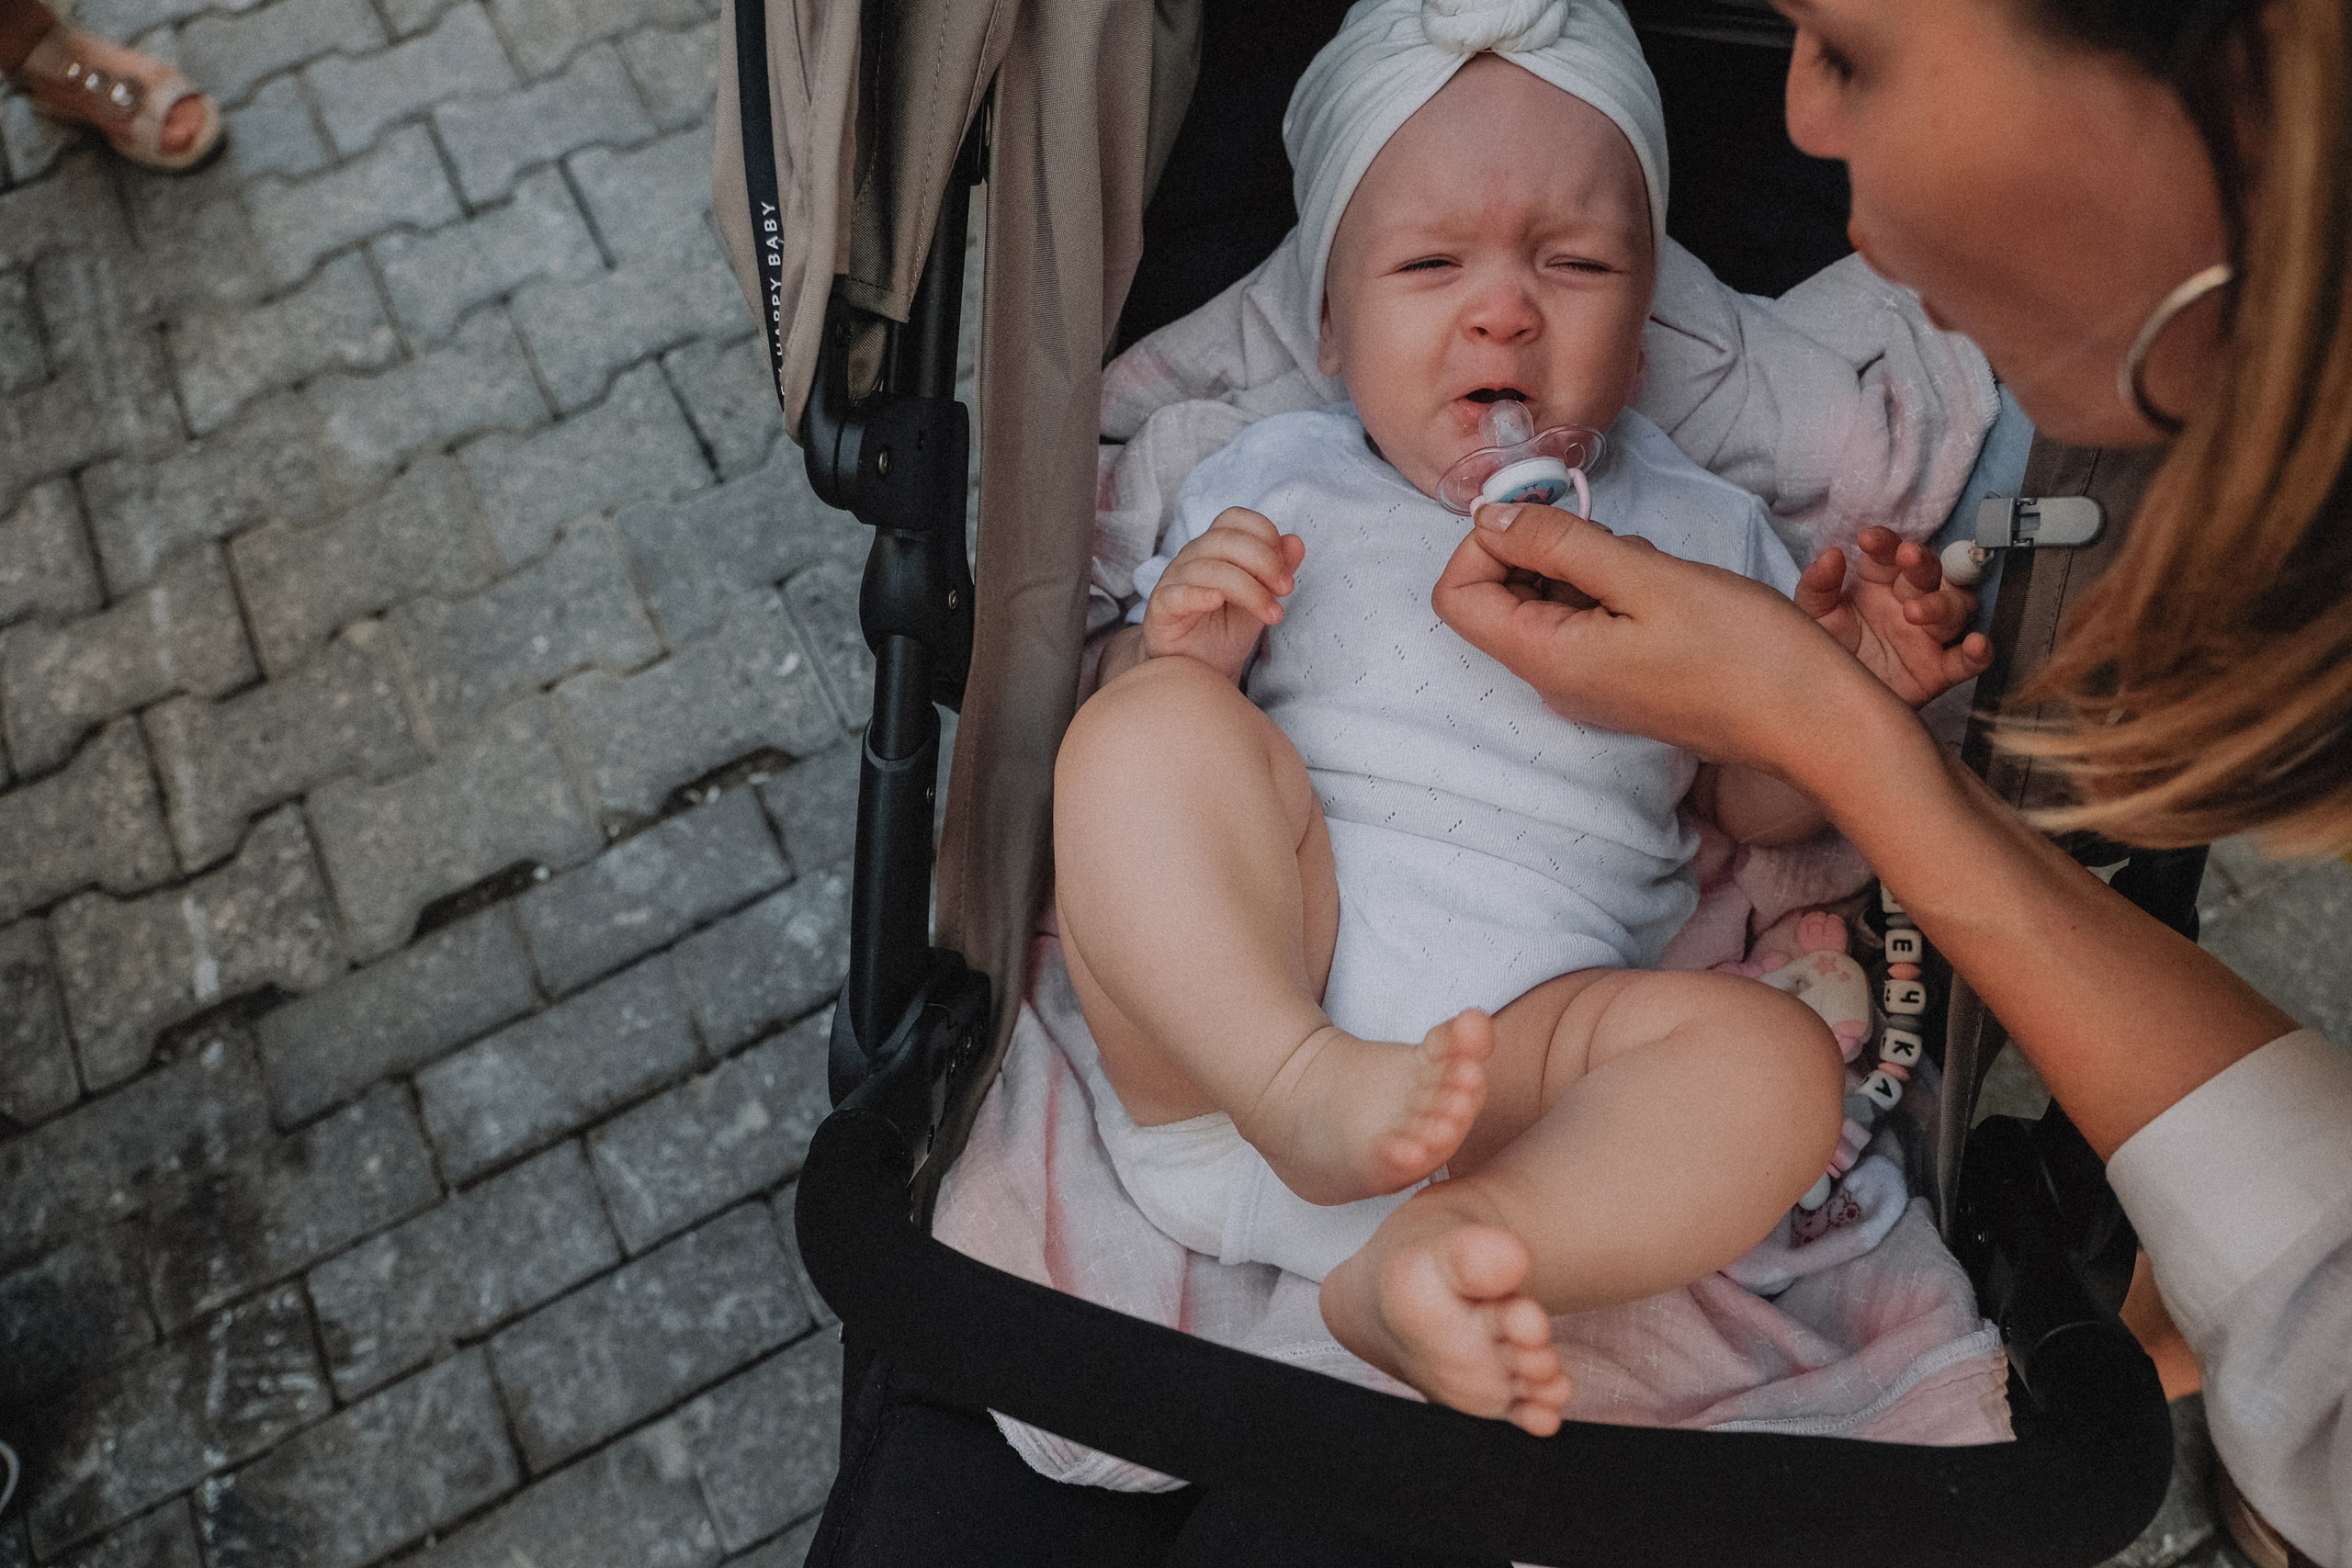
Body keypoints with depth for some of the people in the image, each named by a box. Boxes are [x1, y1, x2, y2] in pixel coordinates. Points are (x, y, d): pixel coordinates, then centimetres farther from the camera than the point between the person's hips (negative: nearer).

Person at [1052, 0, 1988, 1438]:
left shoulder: (1700, 532, 18)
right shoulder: (1277, 485, 15)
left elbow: (1760, 803, 19)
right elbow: (1127, 731, 14)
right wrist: (1174, 649, -9)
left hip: (1519, 1054, 1)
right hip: (1228, 1019, 0)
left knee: (1773, 1056, -24)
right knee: (1152, 723, -22)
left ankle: (1422, 1257, -35)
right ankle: (1291, 1092, -33)